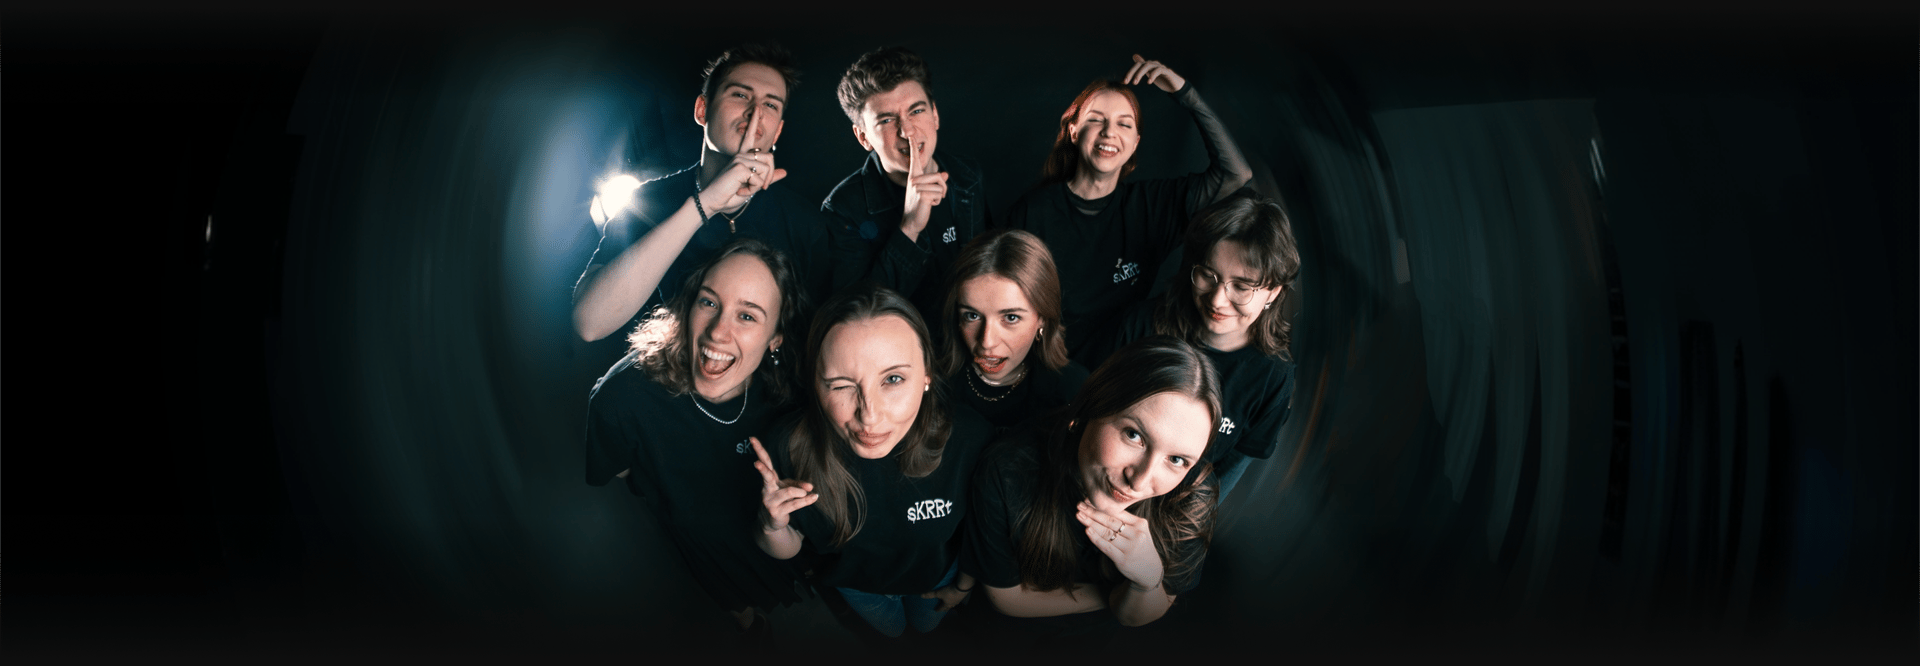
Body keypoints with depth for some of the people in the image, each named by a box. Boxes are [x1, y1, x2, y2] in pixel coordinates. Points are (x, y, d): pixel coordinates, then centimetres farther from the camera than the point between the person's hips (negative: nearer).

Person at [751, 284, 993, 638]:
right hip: (856, 580, 0)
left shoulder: (969, 437, -40)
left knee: (927, 625, 34)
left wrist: (965, 584, 1)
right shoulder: (791, 443, -38)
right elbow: (787, 551, -19)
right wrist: (773, 526, -41)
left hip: (938, 575, 0)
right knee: (890, 630, 33)